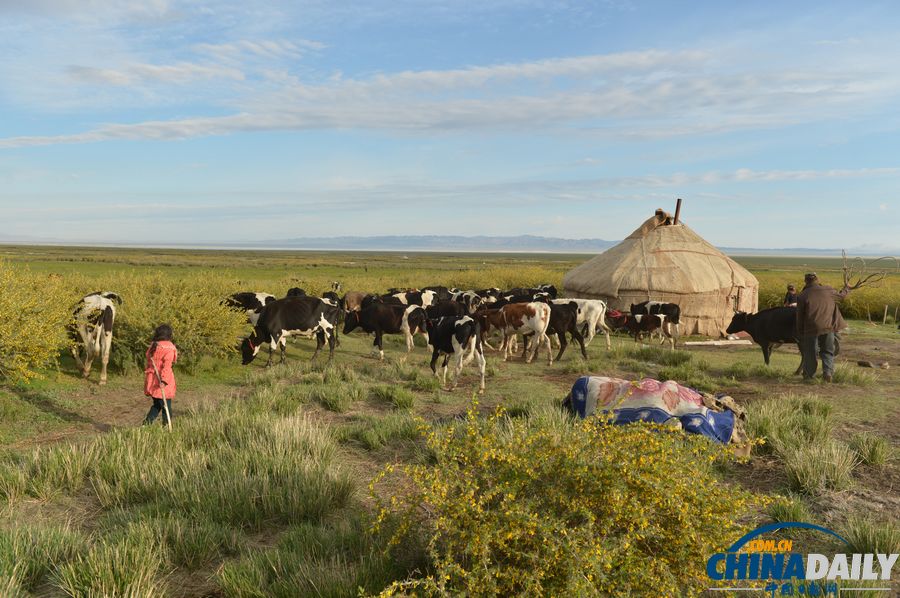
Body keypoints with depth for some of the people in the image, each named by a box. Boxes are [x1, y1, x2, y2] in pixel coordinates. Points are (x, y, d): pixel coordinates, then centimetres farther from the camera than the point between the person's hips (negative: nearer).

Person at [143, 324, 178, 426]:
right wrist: (164, 380, -25)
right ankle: (166, 425, 7)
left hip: (151, 380, 7)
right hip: (162, 382, -7)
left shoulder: (153, 346, 10)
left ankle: (148, 420, 2)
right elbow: (167, 365, -19)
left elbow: (149, 362, 13)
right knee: (166, 406, 4)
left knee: (156, 405, 19)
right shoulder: (169, 348, -10)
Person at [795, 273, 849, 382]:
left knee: (810, 353, 10)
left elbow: (800, 317, 1)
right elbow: (840, 296, 28)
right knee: (827, 351, 15)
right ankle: (828, 372, 1)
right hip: (828, 327, 2)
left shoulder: (802, 296, -2)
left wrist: (800, 334, 9)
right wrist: (846, 289, 50)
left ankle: (809, 375, 18)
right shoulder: (828, 291, 6)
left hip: (812, 328, -2)